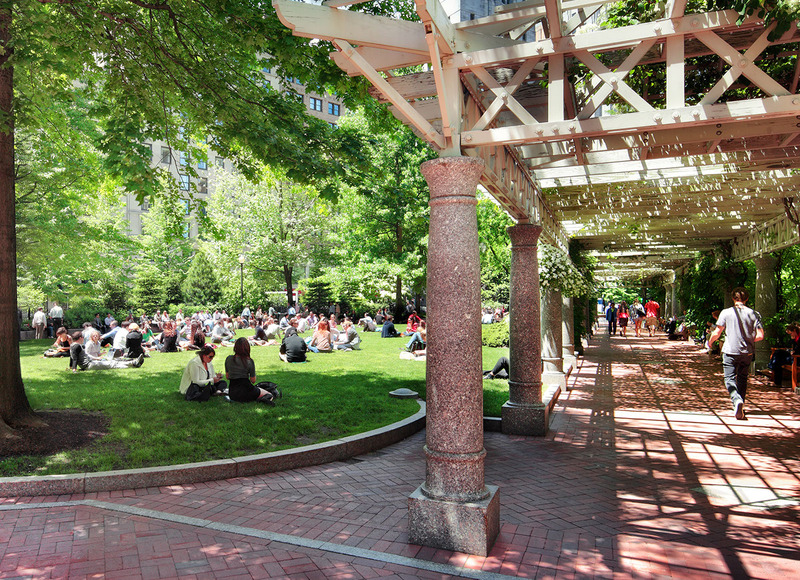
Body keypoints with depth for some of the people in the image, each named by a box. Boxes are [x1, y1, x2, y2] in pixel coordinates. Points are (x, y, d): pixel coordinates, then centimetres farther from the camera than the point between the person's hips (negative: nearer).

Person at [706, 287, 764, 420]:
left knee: (730, 379, 0)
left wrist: (710, 342, 13)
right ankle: (740, 407, 24)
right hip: (747, 352, 3)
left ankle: (737, 400, -26)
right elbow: (760, 335, -3)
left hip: (730, 351, -3)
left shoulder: (726, 313, -7)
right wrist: (748, 340, 16)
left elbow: (717, 332, -6)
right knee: (742, 378, 17)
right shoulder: (753, 314, -2)